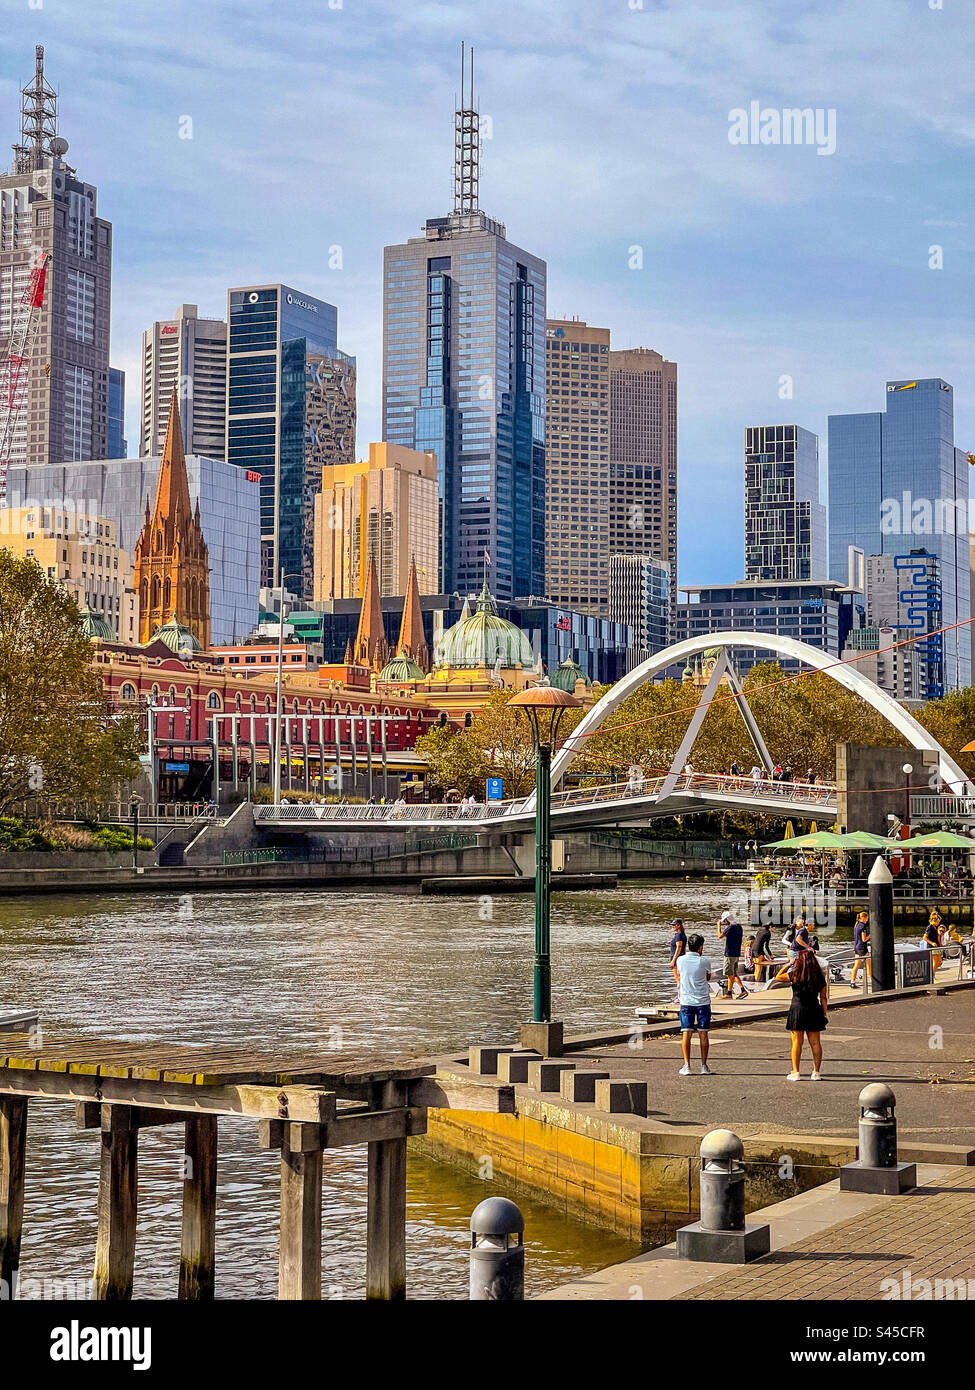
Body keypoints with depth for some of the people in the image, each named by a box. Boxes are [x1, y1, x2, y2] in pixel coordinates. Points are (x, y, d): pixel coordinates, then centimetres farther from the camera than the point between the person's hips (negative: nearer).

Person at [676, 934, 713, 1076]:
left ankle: (687, 1066, -3)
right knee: (703, 1034, 6)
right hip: (703, 1001, -1)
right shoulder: (704, 961, -7)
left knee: (686, 1034, 2)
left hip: (686, 1001, 1)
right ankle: (704, 1066, 9)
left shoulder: (680, 960, -2)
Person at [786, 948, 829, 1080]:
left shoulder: (795, 975, -8)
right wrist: (825, 1013, 10)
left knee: (797, 1043, 2)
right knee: (815, 1043, 8)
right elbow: (823, 997, 3)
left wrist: (789, 964, 8)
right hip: (814, 1010, 3)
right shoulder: (820, 977, 1)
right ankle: (817, 1072, 11)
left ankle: (795, 1072, 4)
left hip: (798, 1010, -3)